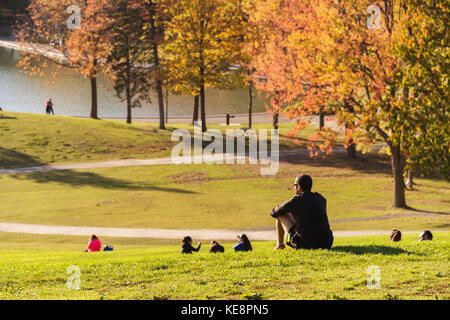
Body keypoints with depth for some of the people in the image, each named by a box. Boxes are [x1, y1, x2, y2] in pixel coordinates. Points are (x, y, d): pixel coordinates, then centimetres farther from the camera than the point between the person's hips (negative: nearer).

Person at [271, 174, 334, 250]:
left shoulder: (294, 202, -7)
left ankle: (279, 244, 29)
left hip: (304, 244, -5)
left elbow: (273, 213, 10)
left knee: (281, 215, 13)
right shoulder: (321, 199, 8)